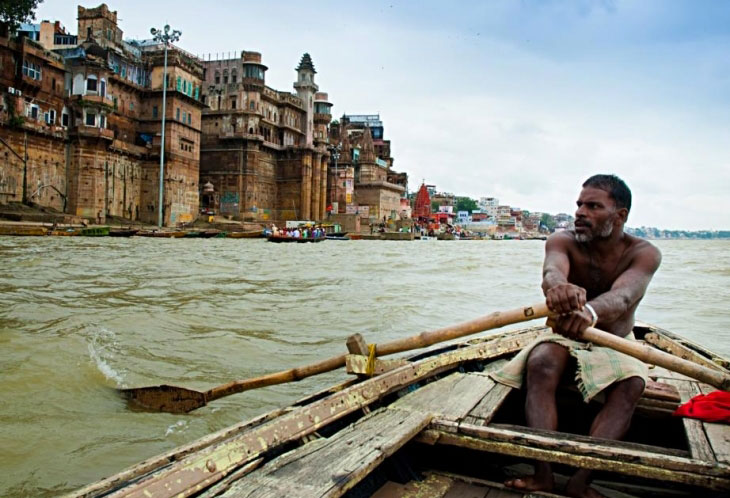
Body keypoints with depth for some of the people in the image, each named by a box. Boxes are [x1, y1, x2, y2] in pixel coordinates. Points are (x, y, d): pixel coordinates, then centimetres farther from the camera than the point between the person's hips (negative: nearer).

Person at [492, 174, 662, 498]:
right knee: (541, 365, -31)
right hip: (563, 338, 0)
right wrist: (557, 286, -63)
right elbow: (552, 269, -36)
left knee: (632, 384, -31)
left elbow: (622, 296, -36)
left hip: (615, 344, 0)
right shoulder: (562, 241, -10)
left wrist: (590, 312, -61)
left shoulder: (643, 253, -13)